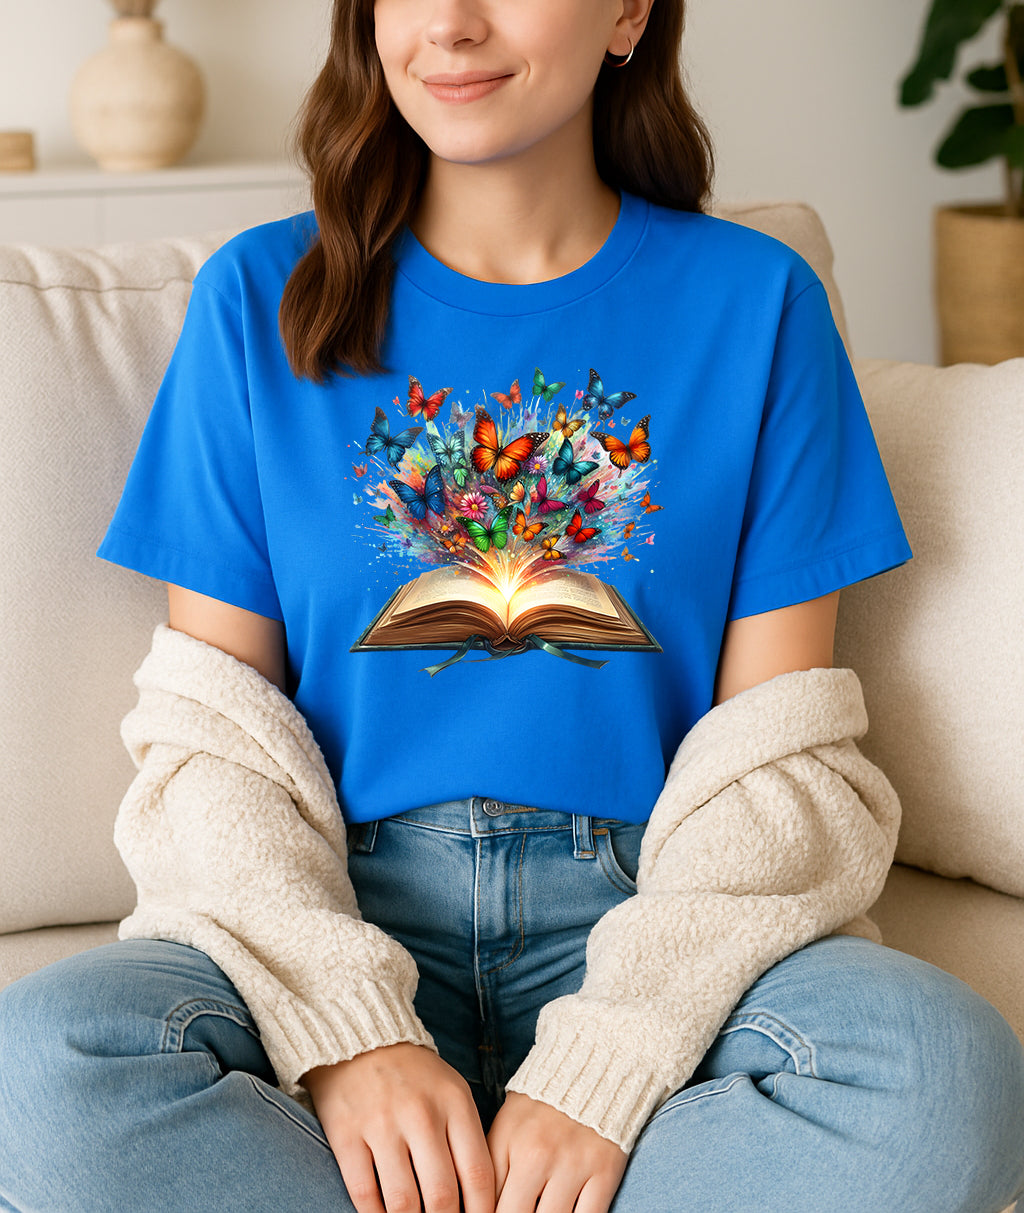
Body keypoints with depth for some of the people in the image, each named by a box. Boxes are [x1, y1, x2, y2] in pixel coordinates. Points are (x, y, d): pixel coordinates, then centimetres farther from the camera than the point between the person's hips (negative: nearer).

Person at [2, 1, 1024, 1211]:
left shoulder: (755, 304, 5)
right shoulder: (258, 298, 7)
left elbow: (778, 754, 0)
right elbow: (210, 734, 2)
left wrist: (607, 1064, -17)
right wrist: (348, 1031, -16)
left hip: (641, 906, 1)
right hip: (344, 900, 0)